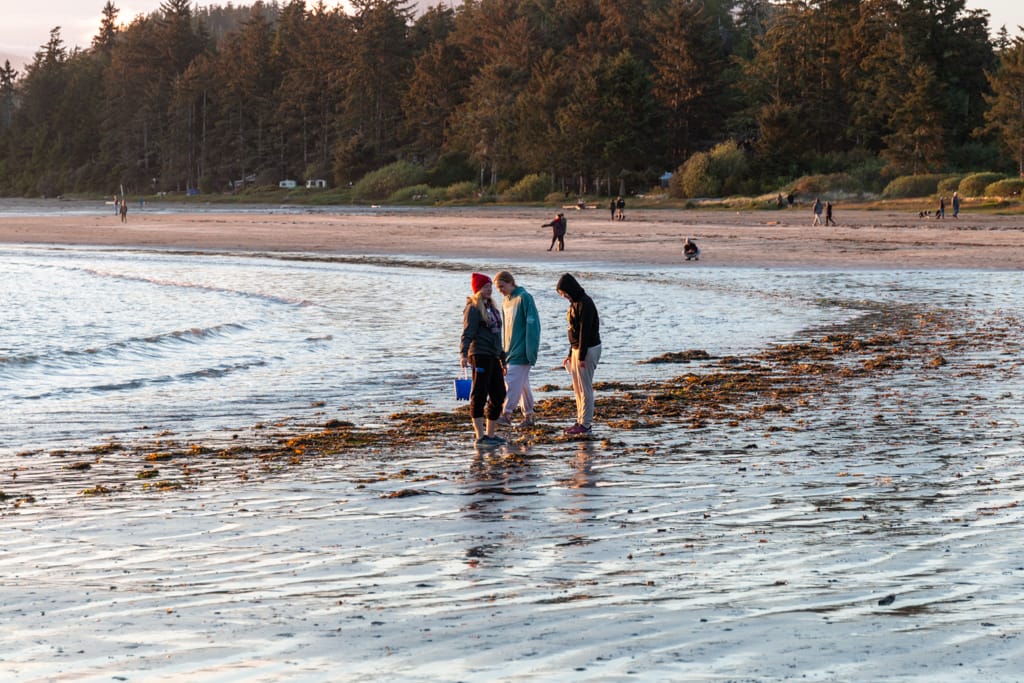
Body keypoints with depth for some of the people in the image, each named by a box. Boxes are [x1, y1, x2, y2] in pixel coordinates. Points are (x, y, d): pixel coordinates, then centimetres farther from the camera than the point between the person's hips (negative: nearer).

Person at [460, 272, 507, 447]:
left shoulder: (491, 307, 20)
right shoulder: (473, 308, -6)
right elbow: (467, 333, -17)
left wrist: (502, 359, 27)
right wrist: (463, 354, -31)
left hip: (493, 357, 9)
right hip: (480, 355, -9)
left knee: (499, 396, 9)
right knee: (479, 396, -7)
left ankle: (490, 434, 17)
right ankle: (480, 436, -7)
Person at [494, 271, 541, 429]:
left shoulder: (524, 298, -10)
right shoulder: (505, 301, 15)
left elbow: (532, 324, -14)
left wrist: (531, 350, -18)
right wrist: (503, 348, 17)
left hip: (521, 349, -8)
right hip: (509, 349, 8)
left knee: (513, 381, -16)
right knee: (522, 383, 11)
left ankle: (507, 414, -23)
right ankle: (528, 416, 15)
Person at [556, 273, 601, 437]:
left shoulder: (584, 304, -17)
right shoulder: (575, 303, 13)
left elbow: (585, 331, -20)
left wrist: (582, 357, -21)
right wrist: (571, 354, 20)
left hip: (588, 349, -10)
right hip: (577, 349, 10)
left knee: (585, 388, -6)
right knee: (577, 388, 13)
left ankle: (585, 425, -3)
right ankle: (581, 421, 19)